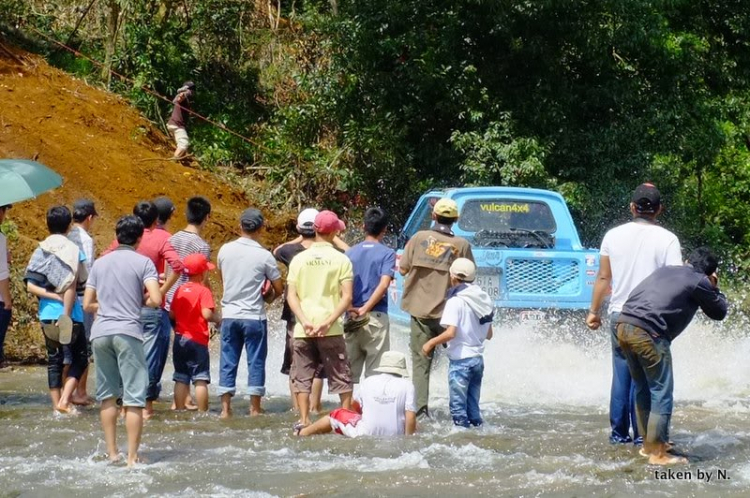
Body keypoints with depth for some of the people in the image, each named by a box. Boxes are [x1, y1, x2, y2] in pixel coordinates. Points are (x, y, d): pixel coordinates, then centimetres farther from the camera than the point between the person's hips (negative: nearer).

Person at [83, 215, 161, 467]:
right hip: (128, 332, -5)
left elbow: (88, 305, 15)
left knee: (107, 395, 13)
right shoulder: (143, 262, 0)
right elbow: (155, 300, -11)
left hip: (100, 332, 5)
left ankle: (112, 453, 14)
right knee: (133, 398, -2)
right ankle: (132, 457, -6)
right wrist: (141, 301, 9)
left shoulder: (100, 263, 13)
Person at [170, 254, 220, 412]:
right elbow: (207, 314, -22)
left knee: (181, 379, 10)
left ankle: (180, 411, 11)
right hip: (197, 340, -6)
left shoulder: (180, 289, 6)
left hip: (180, 338, 6)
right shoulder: (203, 291, -12)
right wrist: (219, 319, -3)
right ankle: (202, 412, -4)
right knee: (201, 379, -2)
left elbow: (172, 314, 8)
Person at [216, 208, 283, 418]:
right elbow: (279, 289, -3)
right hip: (254, 316, -3)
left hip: (229, 314, 3)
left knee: (228, 362, 7)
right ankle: (255, 408, 8)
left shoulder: (225, 250, -1)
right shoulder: (264, 256, -10)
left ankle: (226, 408, 5)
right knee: (255, 362, 6)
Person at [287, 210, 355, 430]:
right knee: (341, 377, 9)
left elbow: (291, 296, -2)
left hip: (303, 329, 2)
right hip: (331, 330, -2)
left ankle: (304, 420, 2)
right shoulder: (341, 260, -3)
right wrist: (329, 321, -14)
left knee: (302, 377, 8)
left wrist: (304, 321, -9)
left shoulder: (299, 259, 4)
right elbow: (347, 298, -11)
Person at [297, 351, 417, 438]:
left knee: (337, 414, 25)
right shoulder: (407, 386, -4)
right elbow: (411, 417, -10)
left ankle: (301, 433, 41)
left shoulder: (368, 382, 5)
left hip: (366, 435, 2)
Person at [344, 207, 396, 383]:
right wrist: (365, 309, -14)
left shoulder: (350, 253, 9)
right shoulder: (387, 254, -2)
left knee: (350, 370, 9)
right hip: (376, 316, -4)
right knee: (375, 372, -1)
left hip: (352, 319, 4)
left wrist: (350, 309, -9)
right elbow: (384, 284, -14)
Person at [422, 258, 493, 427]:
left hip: (460, 360, -7)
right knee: (473, 407, 13)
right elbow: (489, 335, 13)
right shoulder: (483, 299, 8)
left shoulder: (456, 301, -14)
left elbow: (450, 333, -24)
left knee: (458, 407, -1)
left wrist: (430, 343, -10)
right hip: (478, 359, 7)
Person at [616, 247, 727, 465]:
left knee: (642, 388, 20)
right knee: (662, 392, 1)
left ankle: (648, 443, 30)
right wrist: (714, 288, 30)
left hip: (624, 325, 7)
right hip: (648, 333, -7)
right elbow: (719, 312, 17)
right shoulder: (699, 282, 5)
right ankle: (657, 454, 1)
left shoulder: (665, 270, 24)